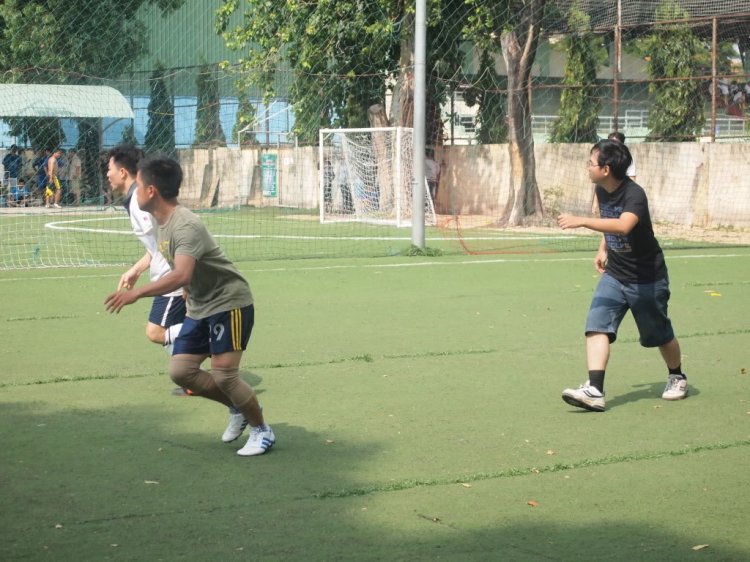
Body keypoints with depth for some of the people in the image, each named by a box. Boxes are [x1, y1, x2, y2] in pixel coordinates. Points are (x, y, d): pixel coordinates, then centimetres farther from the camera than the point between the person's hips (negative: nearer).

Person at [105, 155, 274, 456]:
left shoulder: (186, 226, -26)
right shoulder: (163, 223, 5)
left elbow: (182, 275, -39)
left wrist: (136, 293, -44)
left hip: (230, 302, -9)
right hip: (200, 307, 9)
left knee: (223, 374, -13)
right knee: (180, 370, -1)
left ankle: (261, 430, 9)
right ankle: (239, 408, 19)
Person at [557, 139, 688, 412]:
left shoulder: (634, 194, -26)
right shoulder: (602, 190, -1)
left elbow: (623, 226, -47)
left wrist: (581, 221, -51)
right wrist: (603, 249, 10)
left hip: (647, 279, -6)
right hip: (614, 275, 6)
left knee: (659, 335, 12)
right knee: (597, 325, -15)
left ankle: (677, 377, 40)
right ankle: (594, 391, -22)